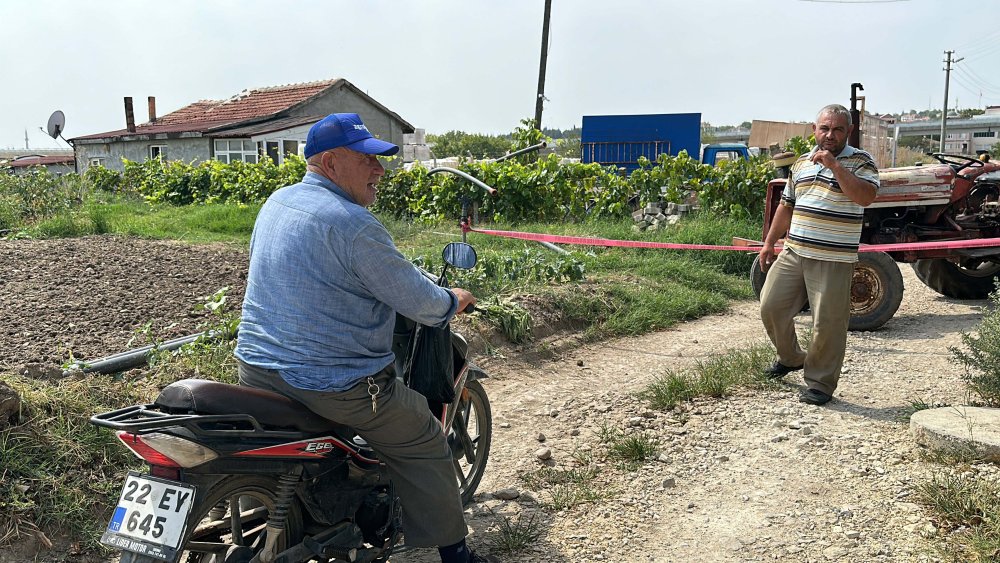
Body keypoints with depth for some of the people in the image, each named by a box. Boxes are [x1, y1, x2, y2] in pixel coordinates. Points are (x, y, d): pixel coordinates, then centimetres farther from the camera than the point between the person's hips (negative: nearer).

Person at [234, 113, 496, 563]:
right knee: (423, 446, 10)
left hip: (256, 369, 8)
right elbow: (417, 299, -16)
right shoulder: (354, 225, -21)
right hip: (334, 385, -8)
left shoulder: (275, 202, 6)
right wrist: (452, 301, 5)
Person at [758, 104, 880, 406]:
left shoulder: (860, 161, -3)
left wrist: (834, 165, -26)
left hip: (833, 260, -6)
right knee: (771, 307, 7)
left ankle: (820, 383, 13)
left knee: (827, 324, -2)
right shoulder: (802, 162, 14)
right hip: (793, 253, 6)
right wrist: (769, 242, 19)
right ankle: (790, 358, 32)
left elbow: (866, 196, -23)